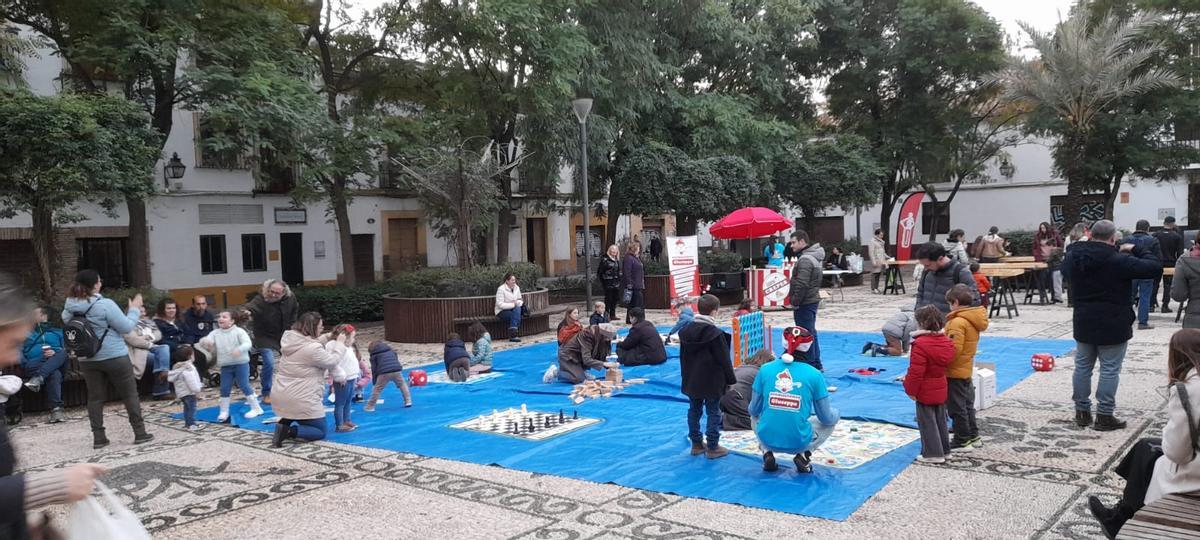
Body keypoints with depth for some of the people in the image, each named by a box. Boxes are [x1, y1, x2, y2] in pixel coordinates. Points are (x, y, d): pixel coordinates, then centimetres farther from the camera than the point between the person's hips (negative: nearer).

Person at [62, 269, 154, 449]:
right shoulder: (105, 305, -19)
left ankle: (98, 437, 12)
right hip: (114, 357, -5)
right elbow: (126, 327, -13)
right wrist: (134, 309, 1)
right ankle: (140, 433, 10)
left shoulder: (70, 308, -2)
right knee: (130, 394, 6)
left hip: (87, 359, 5)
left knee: (95, 398, 11)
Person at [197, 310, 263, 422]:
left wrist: (239, 349, -39)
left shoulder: (239, 331, -8)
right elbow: (206, 340, -8)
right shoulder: (215, 333, 5)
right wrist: (205, 342, -34)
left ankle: (256, 408, 7)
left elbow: (247, 343, -19)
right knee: (224, 389, 7)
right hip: (225, 366, 4)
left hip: (241, 363, -4)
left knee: (244, 386, -4)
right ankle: (224, 412, 21)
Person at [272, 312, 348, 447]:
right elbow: (331, 362, -6)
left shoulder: (290, 340, 5)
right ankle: (289, 431, -15)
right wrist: (340, 343, 6)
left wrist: (327, 337, 19)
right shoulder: (313, 348, -20)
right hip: (300, 400, -8)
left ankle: (283, 424, 14)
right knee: (321, 431, 9)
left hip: (279, 398, 8)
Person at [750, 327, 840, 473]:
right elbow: (826, 418, 1)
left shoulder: (765, 369, -3)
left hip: (767, 439, 2)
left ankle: (767, 453, 9)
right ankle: (803, 455, 3)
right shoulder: (814, 374, -7)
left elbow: (754, 410, 7)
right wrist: (835, 413, 26)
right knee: (832, 420, 24)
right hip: (799, 442, -2)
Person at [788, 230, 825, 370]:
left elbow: (801, 284, -25)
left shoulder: (805, 260, -19)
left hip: (805, 303, -11)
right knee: (811, 333, 17)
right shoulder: (814, 256, 15)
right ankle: (816, 364, 25)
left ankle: (811, 365, -1)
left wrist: (795, 302, -17)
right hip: (812, 300, 11)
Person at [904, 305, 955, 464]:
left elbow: (916, 372, -23)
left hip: (925, 392, -8)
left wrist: (911, 390, -14)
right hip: (940, 389, 8)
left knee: (927, 422, 2)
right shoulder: (946, 342, 2)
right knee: (940, 420, 19)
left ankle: (934, 453, 5)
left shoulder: (920, 345, -24)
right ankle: (944, 449, 28)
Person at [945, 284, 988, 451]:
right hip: (967, 370, 10)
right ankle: (973, 436, 29)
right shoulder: (973, 320, 7)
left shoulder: (958, 322, -22)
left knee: (957, 408, 1)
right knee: (967, 405, 20)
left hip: (955, 372, -9)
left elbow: (954, 349, -27)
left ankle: (962, 441, 9)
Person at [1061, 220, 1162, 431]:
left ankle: (1082, 412, 22)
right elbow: (1155, 267, -16)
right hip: (1112, 326, -6)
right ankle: (1104, 416, 5)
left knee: (1083, 366, 14)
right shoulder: (1118, 261, -19)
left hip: (1083, 324, 6)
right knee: (1110, 370, 2)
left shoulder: (1072, 257, 0)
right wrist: (1136, 250, -3)